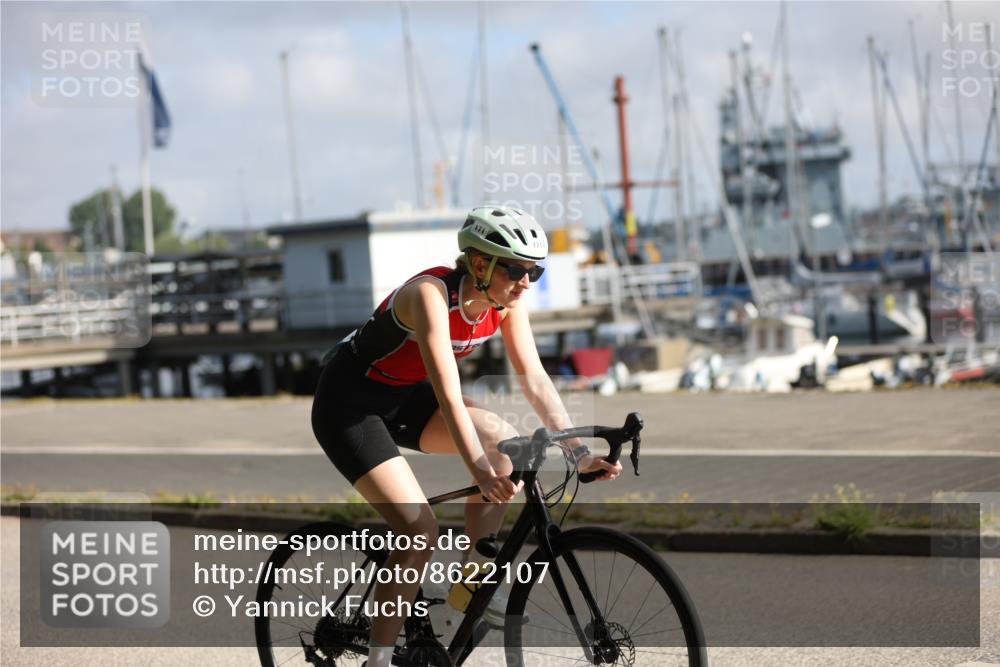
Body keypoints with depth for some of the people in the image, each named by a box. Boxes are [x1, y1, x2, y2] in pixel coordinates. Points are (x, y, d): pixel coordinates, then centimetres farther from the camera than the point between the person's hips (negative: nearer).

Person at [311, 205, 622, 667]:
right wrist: (480, 472, -49)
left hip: (404, 397, 7)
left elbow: (534, 379, -9)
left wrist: (580, 454, -18)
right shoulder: (431, 294, -31)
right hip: (348, 403, -7)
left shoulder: (506, 300, -10)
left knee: (503, 441, -14)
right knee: (420, 532, -18)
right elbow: (449, 396, -40)